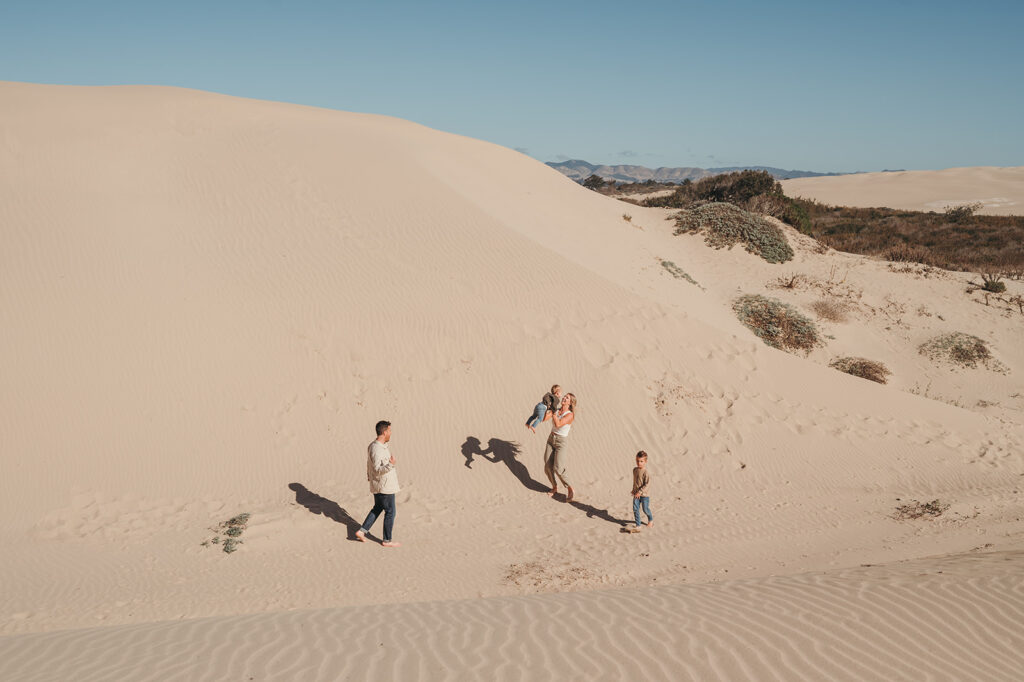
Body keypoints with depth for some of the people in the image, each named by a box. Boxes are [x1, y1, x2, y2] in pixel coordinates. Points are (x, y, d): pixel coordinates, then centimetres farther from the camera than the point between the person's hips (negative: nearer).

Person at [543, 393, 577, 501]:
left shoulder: (570, 415, -20)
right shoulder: (556, 410, -1)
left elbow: (558, 424, -32)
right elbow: (544, 418, -8)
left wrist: (552, 410, -29)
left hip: (561, 443, -6)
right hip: (551, 439, 6)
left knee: (558, 469, -16)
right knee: (548, 466, 2)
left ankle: (570, 489, 1)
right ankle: (554, 487, 24)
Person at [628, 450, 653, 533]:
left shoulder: (646, 472, -20)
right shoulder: (635, 470, 3)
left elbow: (647, 484, -21)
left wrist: (640, 492, -21)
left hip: (645, 495, -6)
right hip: (636, 494, 6)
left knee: (645, 509, 8)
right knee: (635, 509, 1)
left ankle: (651, 520, 38)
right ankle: (638, 525, 8)